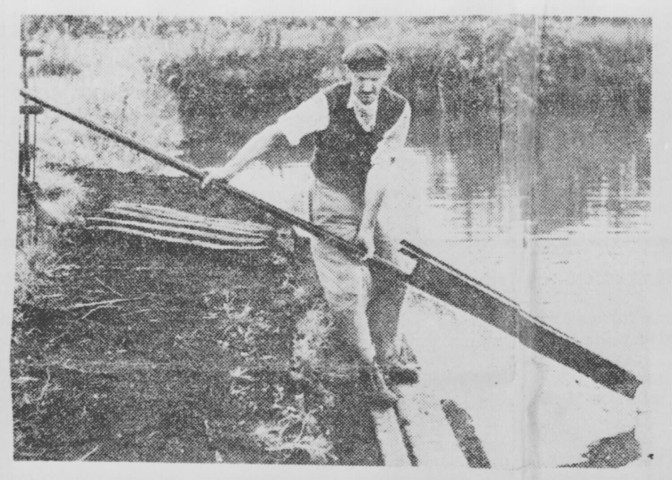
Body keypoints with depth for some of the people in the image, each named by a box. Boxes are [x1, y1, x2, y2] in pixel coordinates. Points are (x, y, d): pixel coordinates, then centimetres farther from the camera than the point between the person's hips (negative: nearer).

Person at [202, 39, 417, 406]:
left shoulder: (397, 110, -12)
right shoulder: (327, 104, -19)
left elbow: (380, 168, -18)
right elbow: (275, 133, -15)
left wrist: (367, 226, -20)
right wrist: (231, 167, -18)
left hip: (375, 203, 4)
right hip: (333, 203, -4)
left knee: (390, 282, 11)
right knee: (347, 291, -7)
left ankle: (387, 360, 30)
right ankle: (374, 371, 6)